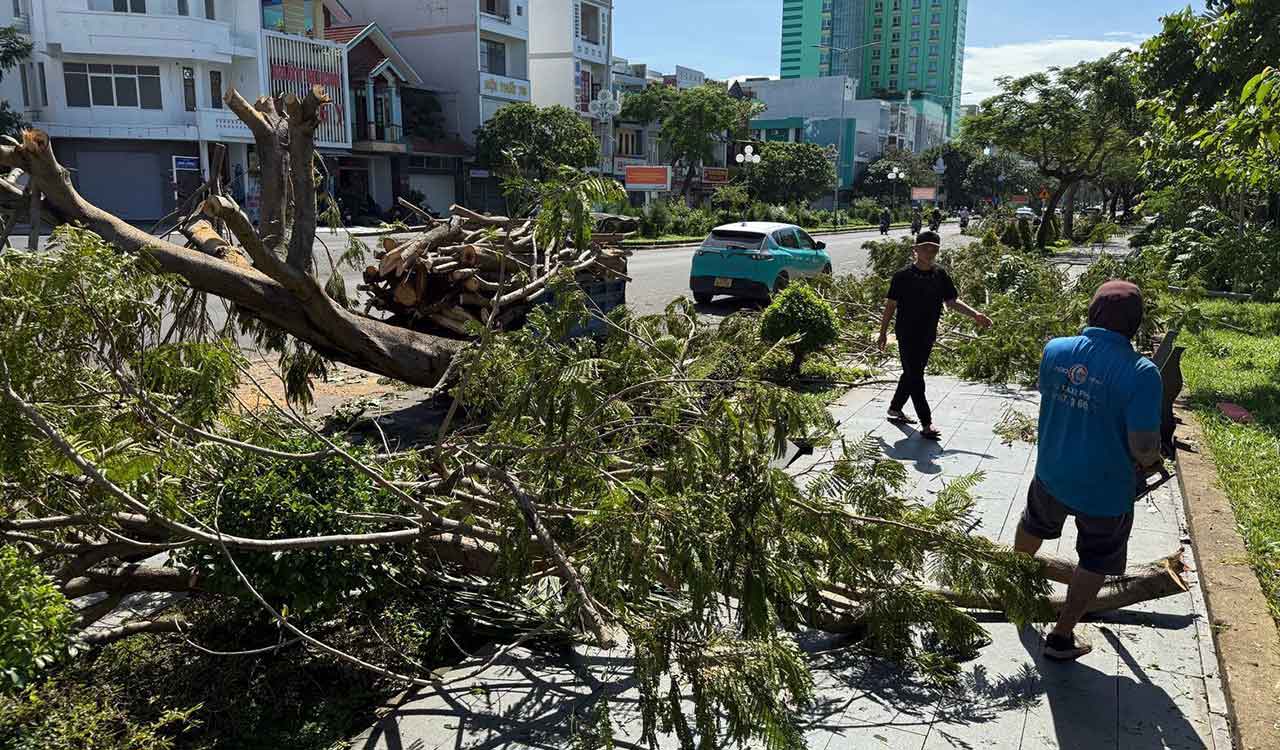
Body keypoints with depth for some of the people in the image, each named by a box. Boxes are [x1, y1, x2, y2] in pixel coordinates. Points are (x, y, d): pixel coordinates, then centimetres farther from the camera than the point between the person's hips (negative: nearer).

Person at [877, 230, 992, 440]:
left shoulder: (941, 276, 3)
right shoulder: (903, 276, -10)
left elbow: (952, 301, 6)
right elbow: (890, 305, -4)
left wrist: (975, 315, -6)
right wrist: (883, 332, -1)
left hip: (928, 336, 5)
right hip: (907, 335, -5)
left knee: (912, 374, 17)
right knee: (915, 379, -5)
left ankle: (895, 408, 36)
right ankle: (926, 424, -4)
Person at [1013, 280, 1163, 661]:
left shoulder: (1055, 350, -13)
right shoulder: (1140, 373, -26)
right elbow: (1144, 449, -23)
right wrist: (1149, 462, -1)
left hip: (1051, 474, 4)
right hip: (1105, 490, -4)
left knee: (1034, 525, 32)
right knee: (1095, 562, 19)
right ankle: (1061, 637, 29)